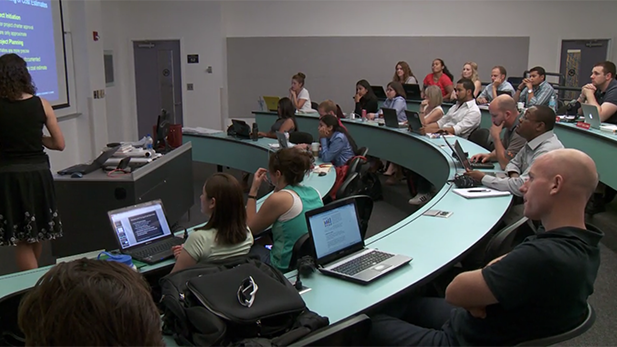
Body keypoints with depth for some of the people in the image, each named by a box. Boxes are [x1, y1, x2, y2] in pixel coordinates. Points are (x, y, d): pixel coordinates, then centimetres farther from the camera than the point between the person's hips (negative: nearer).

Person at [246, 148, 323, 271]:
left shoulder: (278, 199, -21)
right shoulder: (314, 192, 0)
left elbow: (250, 228, -5)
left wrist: (253, 190, -2)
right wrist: (277, 187, 10)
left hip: (286, 268, -7)